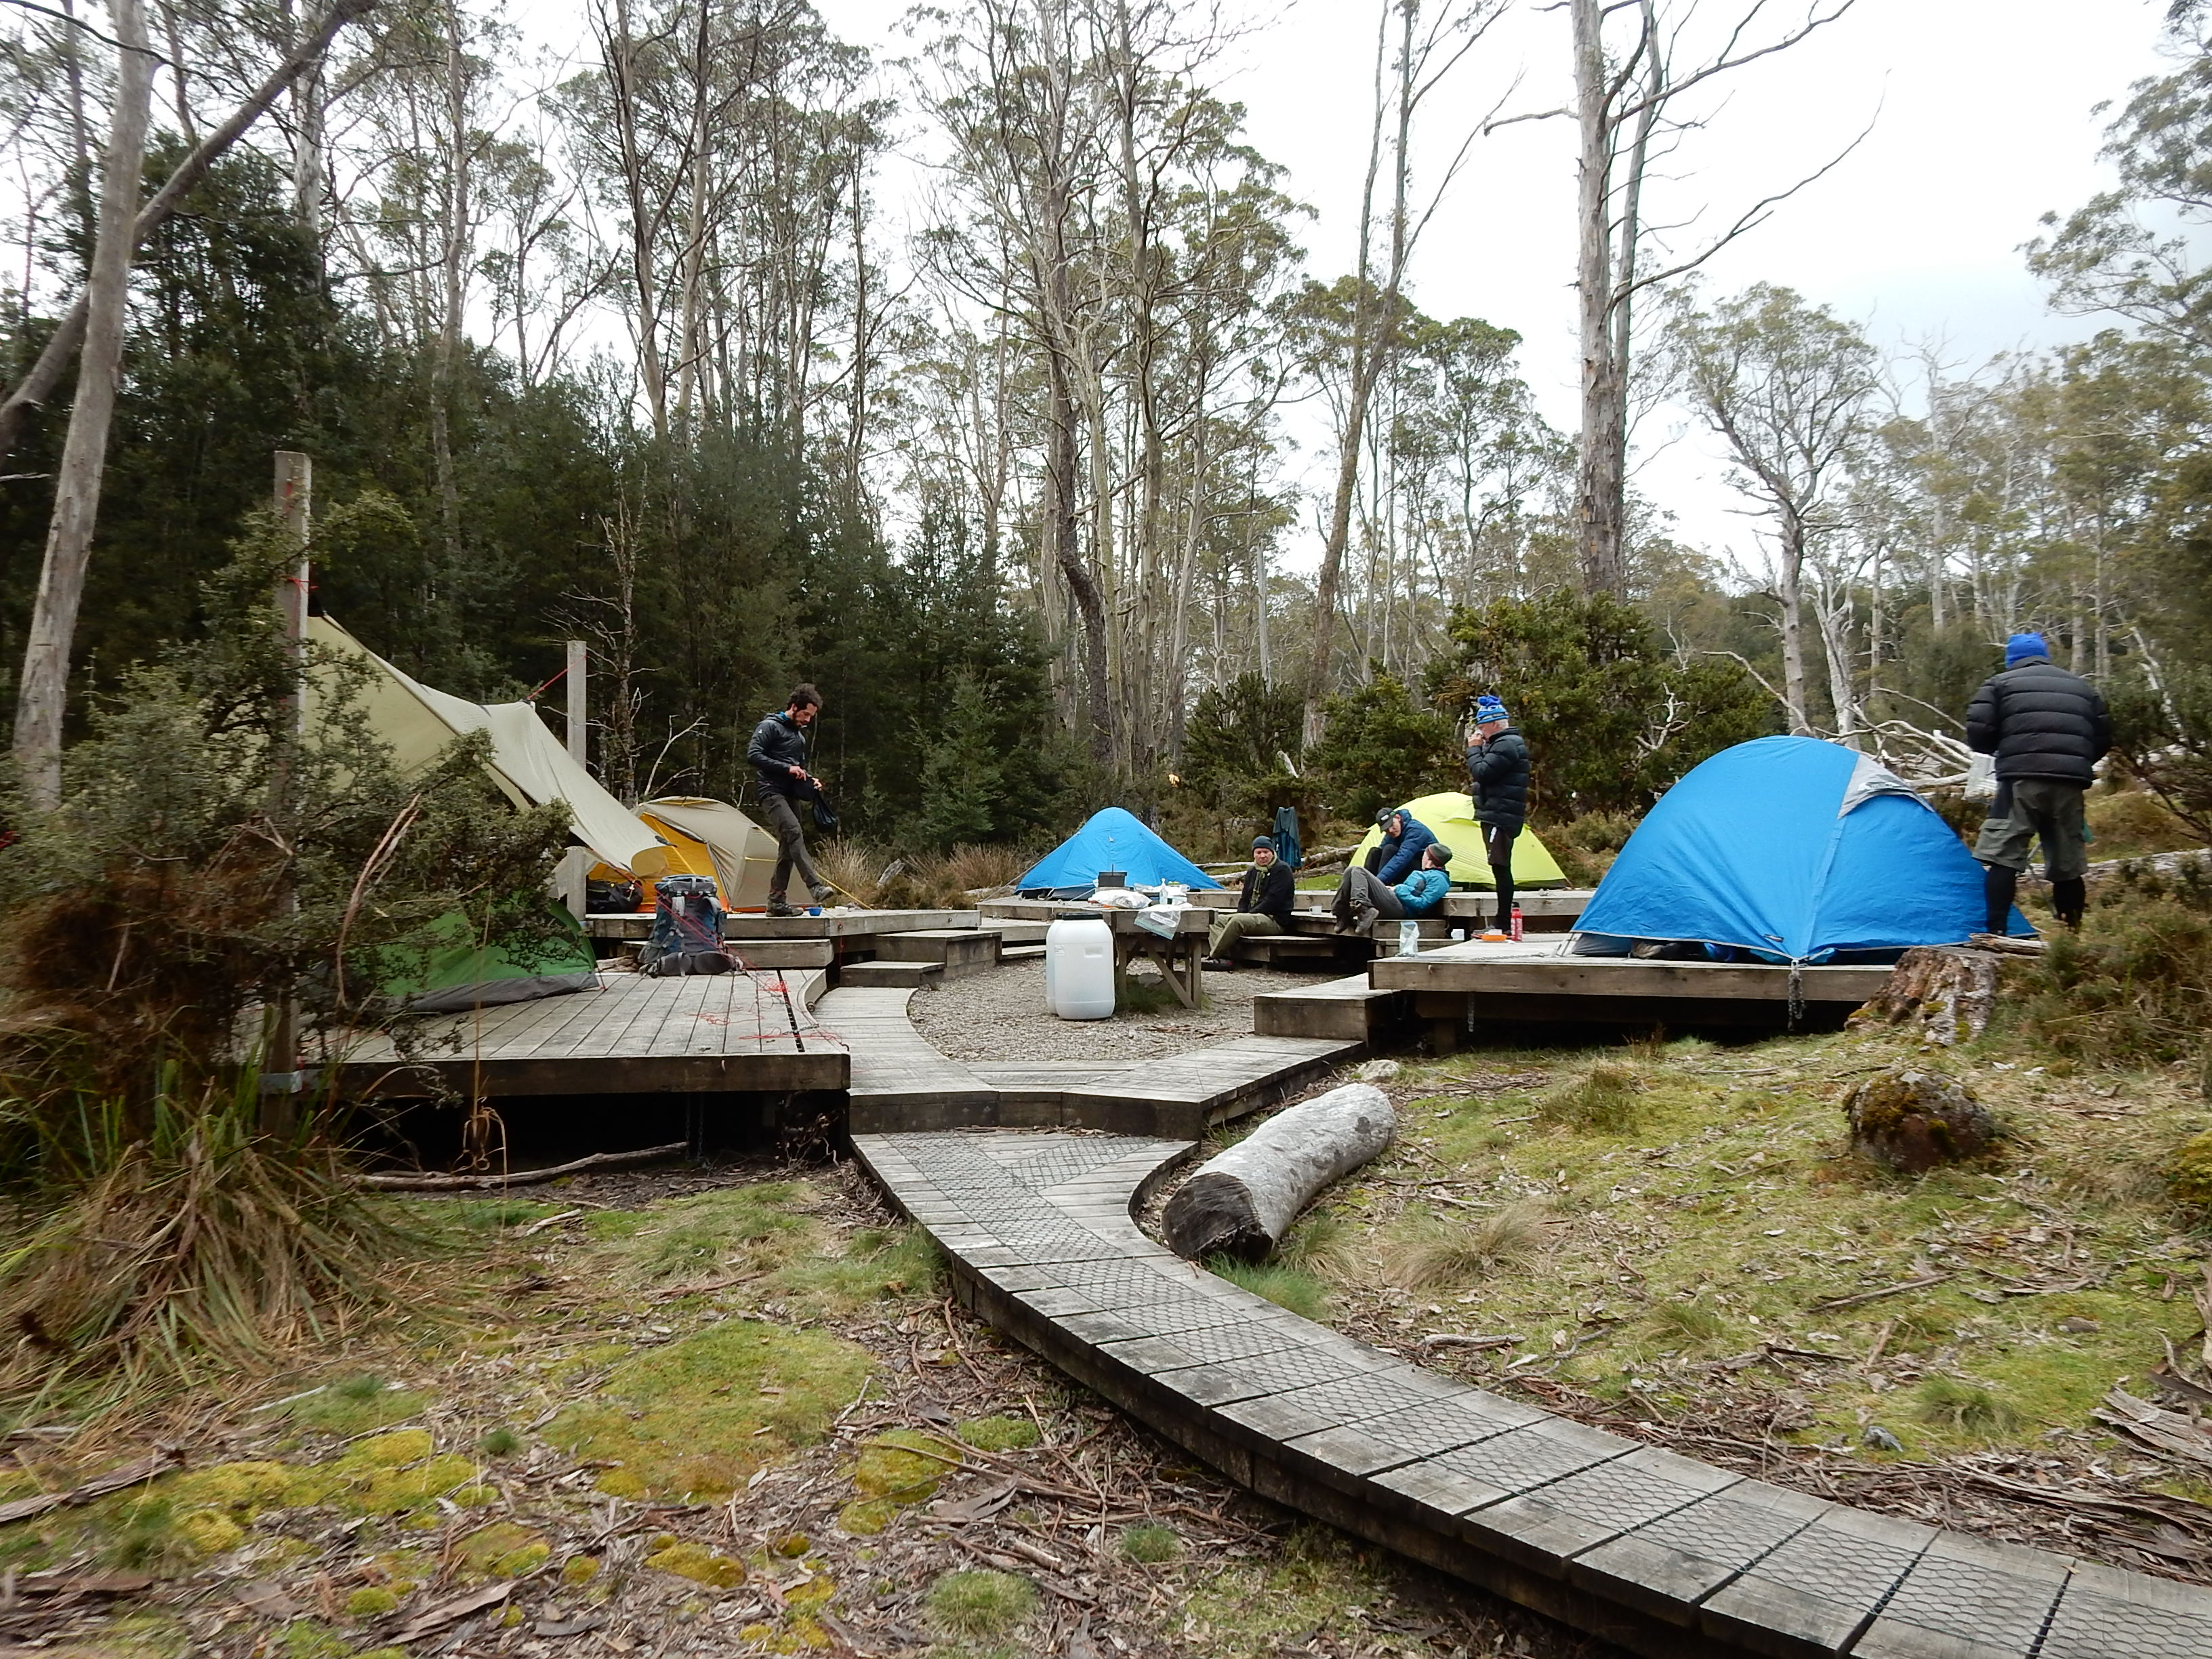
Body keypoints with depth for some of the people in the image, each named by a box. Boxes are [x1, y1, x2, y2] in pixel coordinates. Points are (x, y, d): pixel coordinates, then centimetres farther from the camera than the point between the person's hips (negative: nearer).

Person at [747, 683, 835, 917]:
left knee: (787, 847, 6)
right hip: (772, 792, -9)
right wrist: (787, 768, -18)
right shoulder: (770, 726, -6)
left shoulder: (799, 733, 21)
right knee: (794, 832, -26)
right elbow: (753, 754, -16)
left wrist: (810, 779, 10)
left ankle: (776, 901, 11)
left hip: (790, 794, 9)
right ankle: (816, 887, -39)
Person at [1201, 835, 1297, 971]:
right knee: (1217, 920, -6)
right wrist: (1240, 913, 1)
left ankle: (1213, 957, -31)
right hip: (1255, 918, 9)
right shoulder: (1252, 872, 21)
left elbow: (1273, 900, -16)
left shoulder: (1282, 870, -6)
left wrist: (1250, 914, -15)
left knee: (1238, 920, -33)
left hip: (1275, 920, -9)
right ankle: (1224, 959, -30)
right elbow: (1245, 898, 24)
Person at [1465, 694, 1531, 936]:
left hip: (1499, 816, -11)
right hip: (1497, 815, 11)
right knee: (1502, 870, 13)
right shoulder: (1505, 742, 21)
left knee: (1500, 868, -11)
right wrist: (1480, 749, 9)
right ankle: (1502, 922, 19)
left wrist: (1474, 749, -7)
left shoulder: (1506, 745, -14)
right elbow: (1485, 773, 21)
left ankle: (1504, 924, -10)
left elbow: (1481, 772, -22)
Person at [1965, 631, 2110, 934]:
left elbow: (1978, 734, -1)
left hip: (2022, 778, -5)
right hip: (2070, 782, 5)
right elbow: (2103, 737, 22)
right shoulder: (2081, 686, 24)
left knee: (2001, 854, -7)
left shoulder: (2000, 683, 10)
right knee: (2067, 865, 14)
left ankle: (1994, 934, -19)